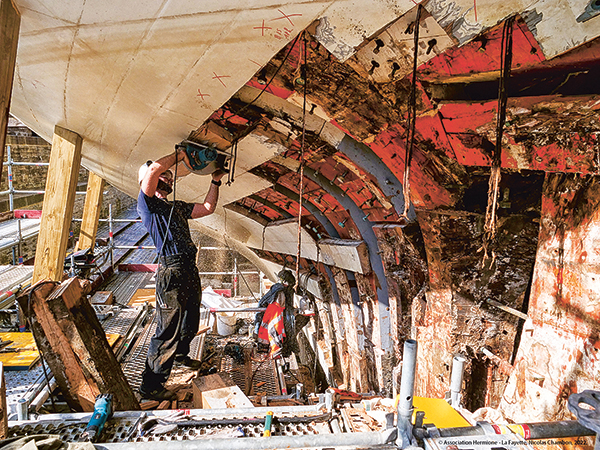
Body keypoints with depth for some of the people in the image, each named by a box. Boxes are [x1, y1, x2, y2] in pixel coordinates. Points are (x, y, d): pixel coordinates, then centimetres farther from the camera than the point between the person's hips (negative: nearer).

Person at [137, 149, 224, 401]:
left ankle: (180, 355, 48)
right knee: (168, 330, -6)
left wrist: (215, 181, 20)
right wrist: (180, 156, -7)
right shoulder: (147, 203, -4)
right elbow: (153, 168, -20)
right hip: (171, 272, -9)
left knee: (190, 323, 23)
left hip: (190, 270, 9)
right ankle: (151, 385, 6)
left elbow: (208, 208, 25)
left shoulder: (177, 207, 22)